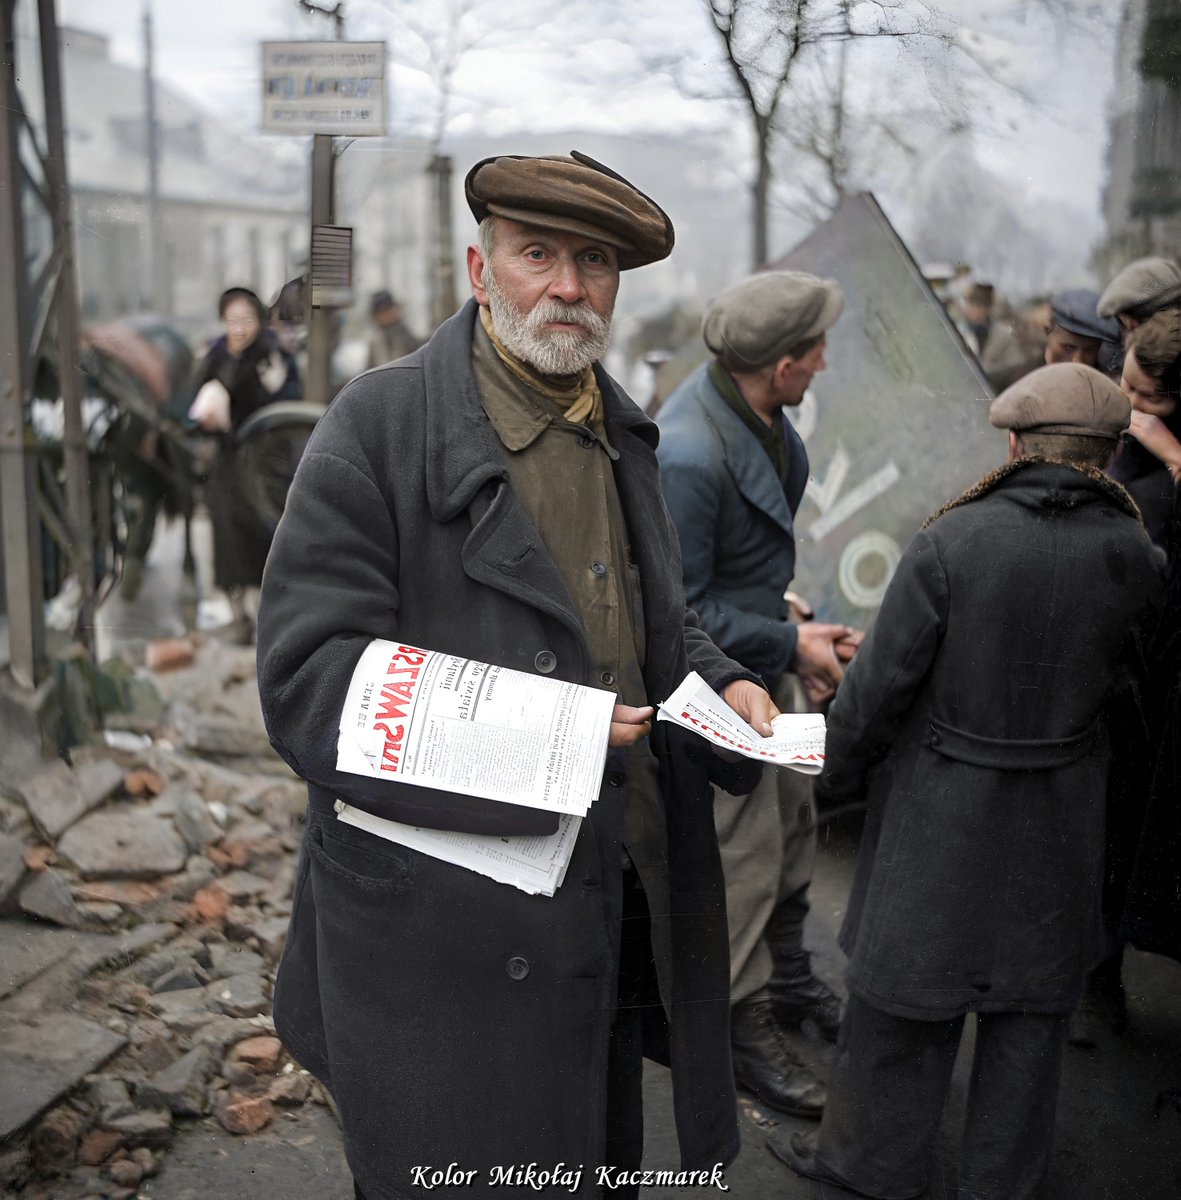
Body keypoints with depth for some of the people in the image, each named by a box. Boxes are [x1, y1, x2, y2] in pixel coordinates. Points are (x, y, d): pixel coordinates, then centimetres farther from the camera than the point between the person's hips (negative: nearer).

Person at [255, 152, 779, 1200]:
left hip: (618, 911, 7)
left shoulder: (622, 432, 11)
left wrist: (720, 682, 2)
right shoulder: (382, 425, -11)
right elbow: (307, 679, -18)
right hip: (448, 935, -6)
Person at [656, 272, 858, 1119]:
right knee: (745, 850, 3)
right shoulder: (688, 456, -32)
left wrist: (794, 629, 7)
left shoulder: (757, 412, -3)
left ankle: (789, 979, 42)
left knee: (793, 818, 21)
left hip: (760, 661, 9)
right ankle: (746, 1029, 23)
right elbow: (681, 608, -25)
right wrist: (791, 644, -18)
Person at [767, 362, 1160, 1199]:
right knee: (1032, 1004, 18)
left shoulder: (953, 542, -19)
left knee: (906, 1000, 14)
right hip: (1062, 822, 3)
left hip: (944, 813, -3)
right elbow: (1119, 670, 5)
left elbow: (881, 681, -14)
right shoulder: (1132, 556, -8)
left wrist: (840, 774, 0)